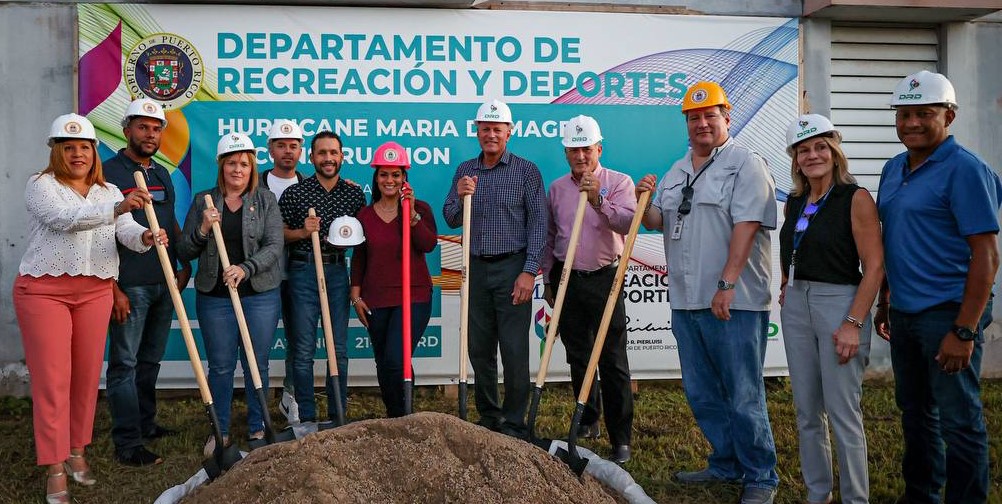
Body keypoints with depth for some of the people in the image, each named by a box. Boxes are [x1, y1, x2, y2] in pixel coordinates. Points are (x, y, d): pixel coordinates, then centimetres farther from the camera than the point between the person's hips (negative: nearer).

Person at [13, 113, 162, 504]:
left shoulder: (109, 191, 12)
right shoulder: (41, 186, -3)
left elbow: (127, 231, -4)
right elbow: (65, 218, -23)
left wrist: (145, 237, -28)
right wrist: (116, 209, -38)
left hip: (94, 292, 5)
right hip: (44, 291, -4)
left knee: (87, 375, 9)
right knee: (52, 379, -4)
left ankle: (77, 452, 24)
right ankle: (55, 469, 1)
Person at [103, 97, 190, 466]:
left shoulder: (163, 174, 14)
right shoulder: (109, 172, -7)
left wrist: (185, 265, 10)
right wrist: (113, 288, -17)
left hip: (164, 284, 7)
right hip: (129, 285, -7)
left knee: (150, 360, 16)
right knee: (124, 363, -2)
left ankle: (145, 423, 29)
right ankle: (127, 444, 2)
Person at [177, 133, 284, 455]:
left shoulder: (266, 201, 4)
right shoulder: (203, 201, 7)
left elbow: (274, 246, -7)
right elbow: (184, 252, 5)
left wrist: (245, 268, -23)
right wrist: (203, 230, -13)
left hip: (260, 295, 0)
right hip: (214, 296, 1)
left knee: (257, 364, 6)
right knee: (220, 366, 6)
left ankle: (257, 428, 21)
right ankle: (220, 431, 20)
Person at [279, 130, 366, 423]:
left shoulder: (355, 194, 6)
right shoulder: (294, 193, -1)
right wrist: (302, 232, -15)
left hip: (338, 272, 2)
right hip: (303, 271, -2)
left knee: (339, 349, 7)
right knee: (303, 350, 1)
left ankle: (338, 415, 19)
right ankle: (306, 417, 11)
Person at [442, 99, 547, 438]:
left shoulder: (526, 171, 0)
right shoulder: (465, 171, 12)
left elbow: (538, 224, -5)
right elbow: (451, 220, 9)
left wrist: (529, 271, -13)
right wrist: (460, 196, -12)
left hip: (512, 268, -4)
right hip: (476, 269, 4)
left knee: (514, 351, -3)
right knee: (479, 349, 10)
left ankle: (514, 424, 8)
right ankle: (488, 416, 24)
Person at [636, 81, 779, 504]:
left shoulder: (746, 164, -5)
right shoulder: (676, 172, 17)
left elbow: (746, 227, -15)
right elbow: (657, 223, 20)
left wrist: (727, 285, -22)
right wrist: (645, 201, -2)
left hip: (734, 302, -7)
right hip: (686, 301, 7)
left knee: (744, 397, -1)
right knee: (701, 394, 15)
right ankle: (726, 465, 29)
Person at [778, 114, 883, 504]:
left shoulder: (856, 198, -8)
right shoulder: (794, 202, 11)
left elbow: (874, 267, -12)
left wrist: (854, 323, -18)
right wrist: (787, 287, 9)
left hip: (839, 303, -6)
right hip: (796, 306, 7)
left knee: (842, 414, -3)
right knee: (807, 413, 12)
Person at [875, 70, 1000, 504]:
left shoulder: (965, 170, -13)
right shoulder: (894, 169, 11)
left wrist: (964, 332, -20)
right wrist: (884, 303, 18)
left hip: (948, 314, -8)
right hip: (904, 313, 8)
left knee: (958, 422, 2)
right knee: (915, 415, 19)